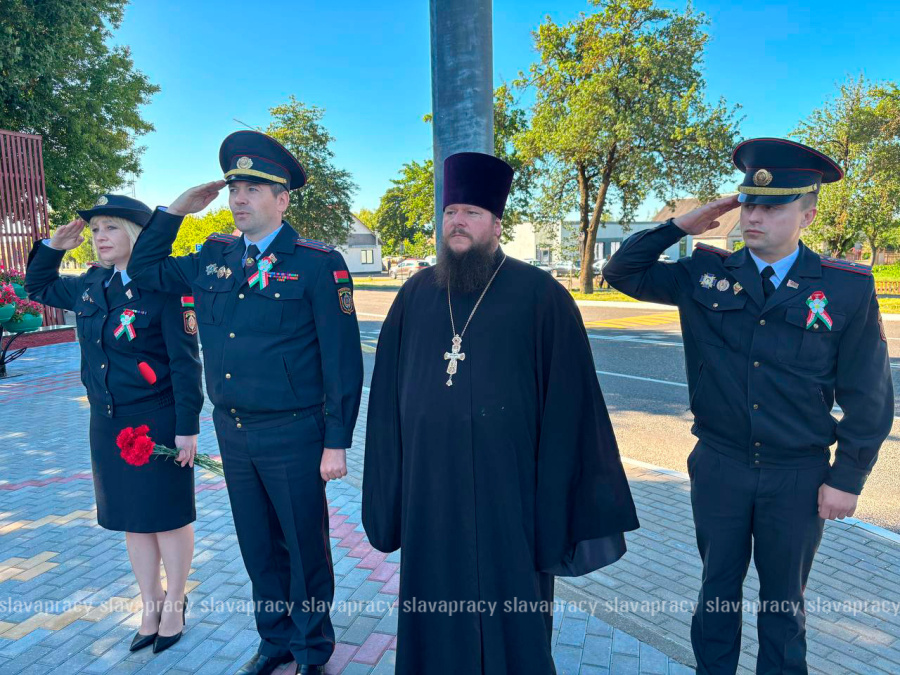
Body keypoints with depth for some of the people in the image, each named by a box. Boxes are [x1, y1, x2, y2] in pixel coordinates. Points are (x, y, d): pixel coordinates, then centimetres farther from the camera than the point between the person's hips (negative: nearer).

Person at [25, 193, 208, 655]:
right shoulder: (89, 286, 5)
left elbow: (185, 362, -15)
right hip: (109, 423, 7)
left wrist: (187, 427, -17)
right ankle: (150, 606, 34)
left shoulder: (162, 287, -14)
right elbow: (38, 287, 25)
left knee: (167, 516, 8)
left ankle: (174, 604, 29)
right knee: (132, 518, 17)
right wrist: (53, 246, 7)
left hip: (158, 422, -7)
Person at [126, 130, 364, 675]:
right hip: (232, 432, 6)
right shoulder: (212, 259, 6)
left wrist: (337, 442, -14)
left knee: (305, 546, 11)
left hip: (293, 435, -5)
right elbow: (144, 269, 21)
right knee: (259, 547, 20)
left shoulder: (318, 264, -12)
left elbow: (342, 359, -13)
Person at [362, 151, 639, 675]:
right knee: (434, 625, 19)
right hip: (429, 496, 3)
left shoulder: (541, 296, -6)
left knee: (512, 629, 15)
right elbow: (386, 400, 8)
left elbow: (568, 406, -7)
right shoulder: (415, 296, 5)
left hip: (508, 496, -3)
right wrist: (386, 496, 8)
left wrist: (560, 508, -6)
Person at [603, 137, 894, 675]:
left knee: (785, 597, 19)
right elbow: (624, 272, -1)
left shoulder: (848, 288, -8)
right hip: (719, 468, 1)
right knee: (719, 586, 19)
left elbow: (868, 397, -4)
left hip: (800, 477, -1)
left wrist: (848, 479, -4)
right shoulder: (705, 275, -4)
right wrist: (681, 225, -11)